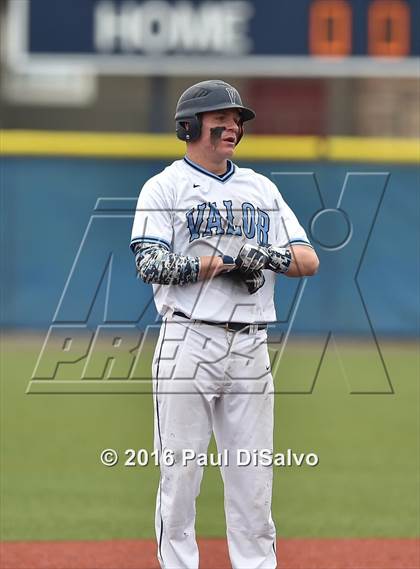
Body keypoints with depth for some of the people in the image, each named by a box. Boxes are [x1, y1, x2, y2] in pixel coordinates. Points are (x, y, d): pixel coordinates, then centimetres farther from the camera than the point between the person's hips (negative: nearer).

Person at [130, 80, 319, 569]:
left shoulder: (261, 189, 17)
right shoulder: (164, 188, 2)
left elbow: (309, 260, 10)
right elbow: (150, 263, -12)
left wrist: (269, 257, -11)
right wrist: (225, 261, -14)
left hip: (250, 346, 4)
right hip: (188, 341, -4)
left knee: (253, 476, 4)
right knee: (180, 472, -4)